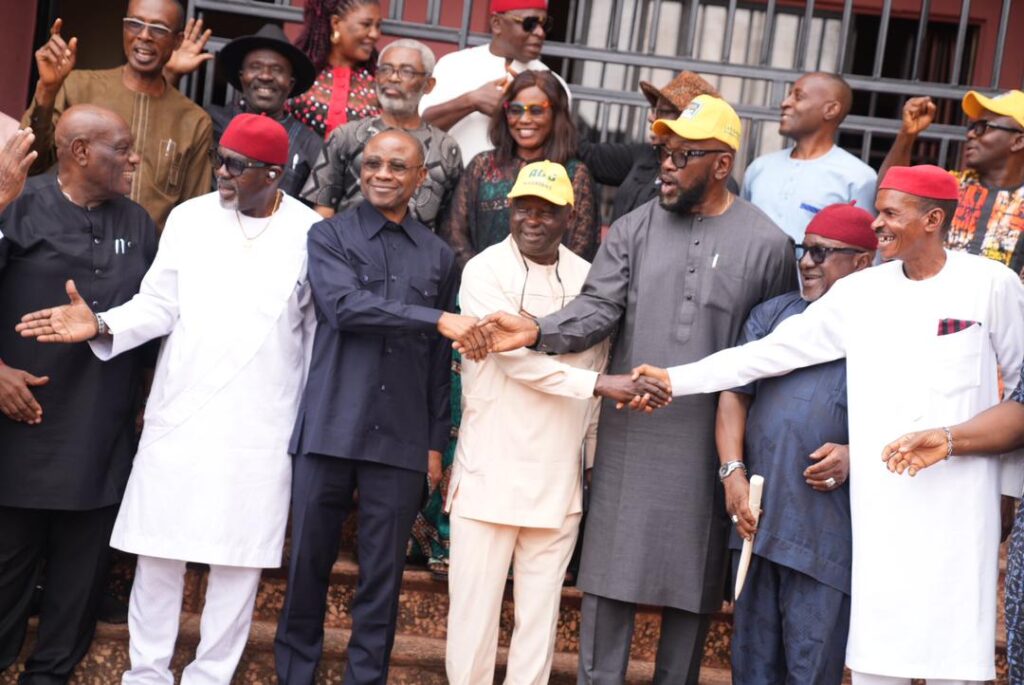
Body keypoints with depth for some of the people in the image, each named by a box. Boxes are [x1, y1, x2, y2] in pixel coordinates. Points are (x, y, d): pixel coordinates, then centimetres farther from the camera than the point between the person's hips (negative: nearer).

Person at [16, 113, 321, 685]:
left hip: (260, 427, -2)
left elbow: (318, 334, 4)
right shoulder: (189, 218, 3)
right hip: (179, 412, 2)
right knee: (158, 547, 5)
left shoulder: (312, 234, -3)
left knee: (240, 557, 4)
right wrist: (101, 324, -15)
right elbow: (159, 306, 4)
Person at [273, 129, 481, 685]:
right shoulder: (329, 236, 5)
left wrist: (436, 439, 9)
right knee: (309, 559, 7)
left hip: (401, 437, 1)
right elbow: (344, 305, -14)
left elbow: (439, 361, 13)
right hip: (330, 428, -1)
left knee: (383, 570, 6)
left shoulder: (438, 256, 12)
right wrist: (436, 319, -19)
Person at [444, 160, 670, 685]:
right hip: (490, 473, -3)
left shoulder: (587, 278, 8)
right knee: (475, 605, 1)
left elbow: (595, 362, 14)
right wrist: (599, 382, -24)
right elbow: (516, 357, -16)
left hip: (558, 478, 4)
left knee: (541, 612, 8)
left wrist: (597, 458, 13)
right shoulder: (485, 272, -5)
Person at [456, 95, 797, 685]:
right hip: (629, 436, 2)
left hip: (706, 445, -1)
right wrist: (536, 331, -23)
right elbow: (598, 309, -3)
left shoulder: (767, 244, -1)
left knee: (691, 582, 10)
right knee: (610, 574, 5)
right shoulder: (636, 228, 5)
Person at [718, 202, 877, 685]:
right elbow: (734, 393, 10)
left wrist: (856, 455, -16)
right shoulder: (773, 314, 14)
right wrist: (732, 471, -1)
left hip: (827, 531, -4)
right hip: (757, 514, 4)